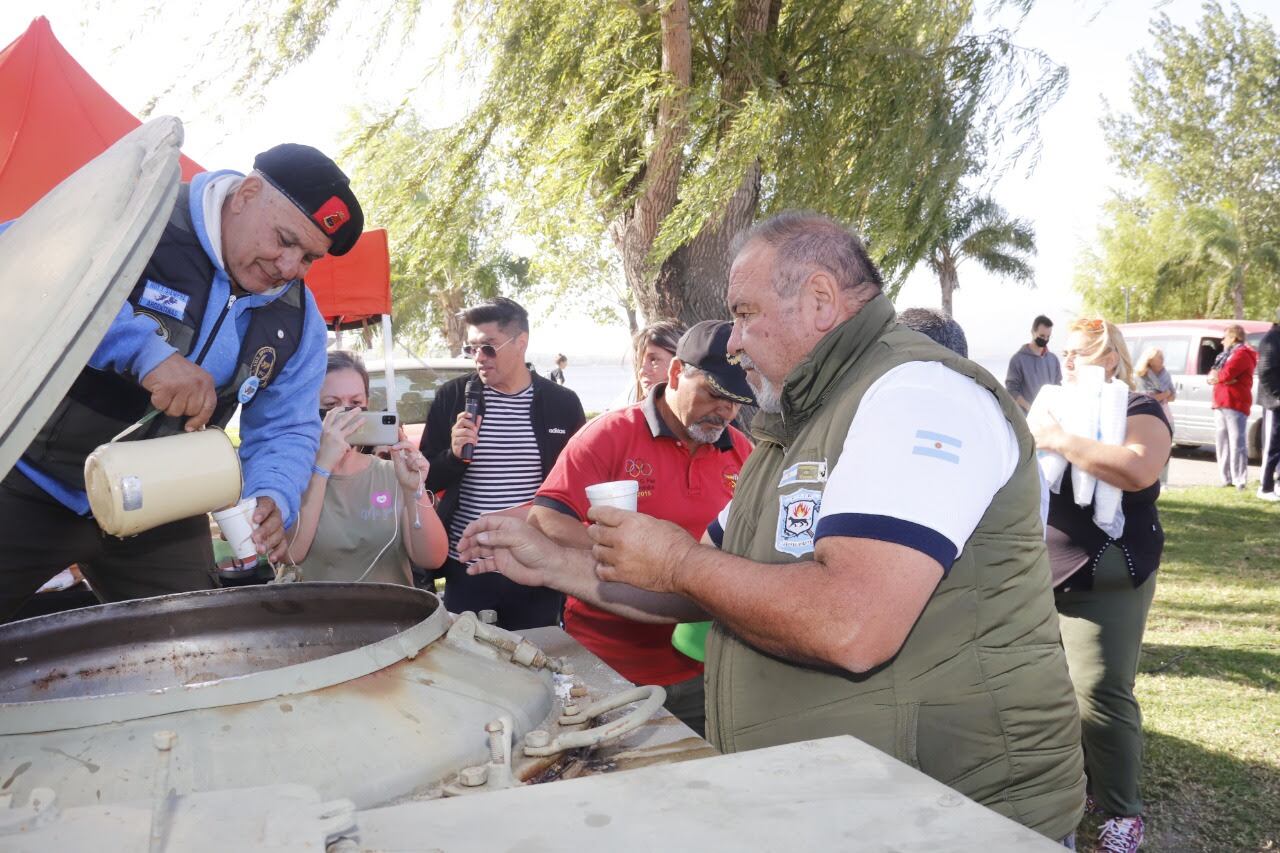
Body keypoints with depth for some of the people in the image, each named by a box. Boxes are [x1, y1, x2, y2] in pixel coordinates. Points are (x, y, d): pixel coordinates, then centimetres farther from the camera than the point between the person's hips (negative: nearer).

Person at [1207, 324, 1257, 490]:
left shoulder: (1242, 353, -5)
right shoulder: (1226, 355, 25)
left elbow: (1227, 374, -17)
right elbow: (1214, 374, 16)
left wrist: (1215, 376, 4)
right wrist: (1219, 376, -6)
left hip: (1235, 405, -10)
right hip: (1220, 404, 10)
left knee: (1236, 443, -13)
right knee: (1223, 443, 9)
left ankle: (1240, 481, -15)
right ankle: (1227, 478, 14)